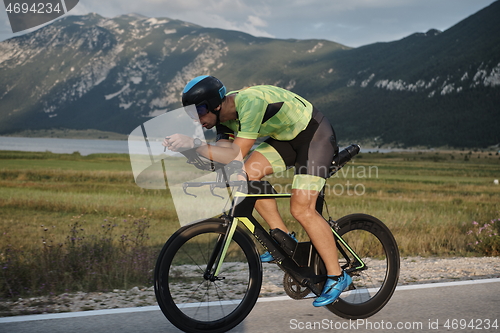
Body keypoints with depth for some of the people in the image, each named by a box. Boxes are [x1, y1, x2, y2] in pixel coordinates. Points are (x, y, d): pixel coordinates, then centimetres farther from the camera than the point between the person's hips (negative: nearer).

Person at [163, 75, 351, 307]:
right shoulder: (224, 113, -7)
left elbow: (237, 155, -39)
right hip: (286, 137, 9)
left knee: (301, 210, -15)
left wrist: (193, 145, -45)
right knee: (249, 174, -8)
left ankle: (337, 276, -3)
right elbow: (224, 153, -16)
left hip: (316, 134, -9)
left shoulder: (250, 103, -34)